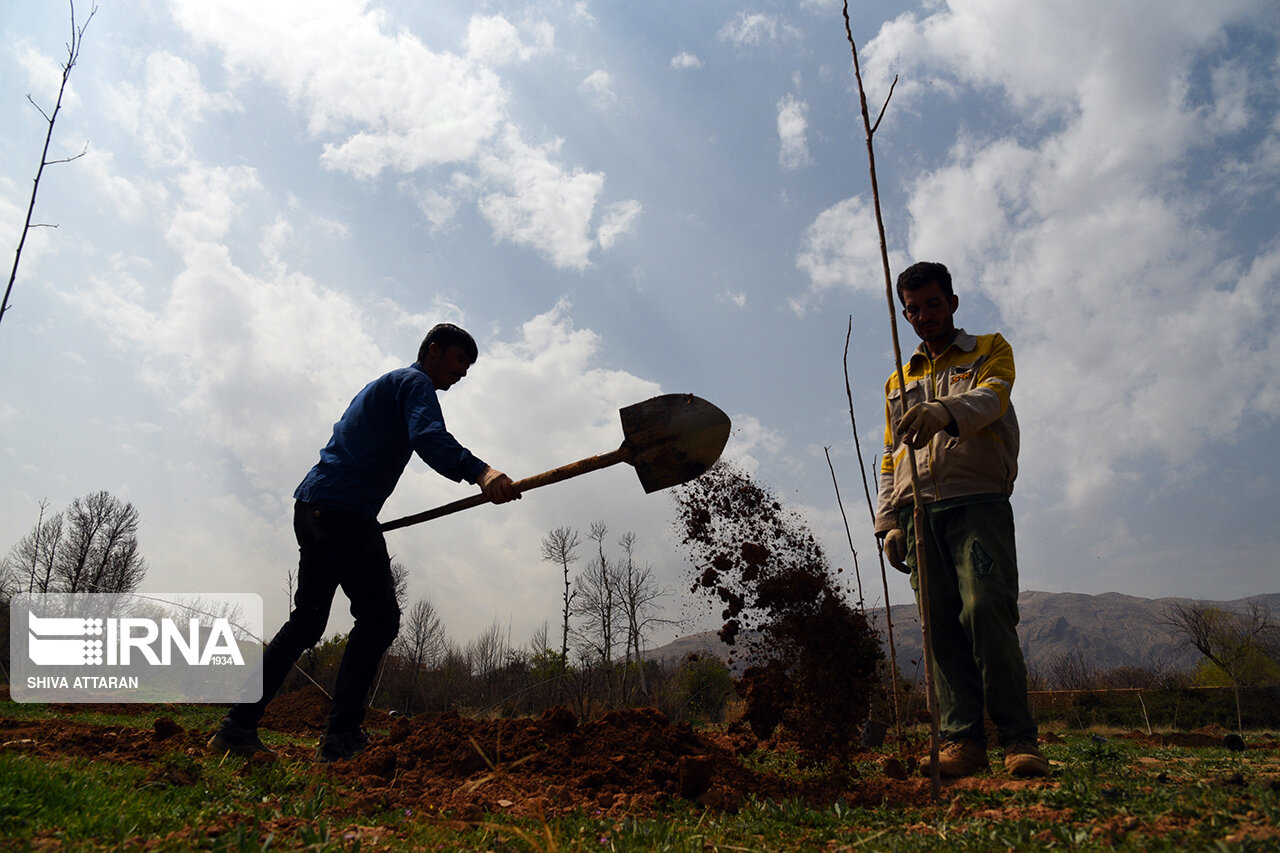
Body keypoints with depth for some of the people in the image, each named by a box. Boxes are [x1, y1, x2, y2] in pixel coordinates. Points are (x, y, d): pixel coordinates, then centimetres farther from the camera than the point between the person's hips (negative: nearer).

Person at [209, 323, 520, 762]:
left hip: (311, 507, 10)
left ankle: (238, 726, 15)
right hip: (345, 511, -10)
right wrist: (479, 471, -40)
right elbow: (428, 437, -24)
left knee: (306, 623, 13)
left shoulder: (384, 386, 29)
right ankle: (341, 736, -10)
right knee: (379, 619, -9)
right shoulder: (414, 381, -2)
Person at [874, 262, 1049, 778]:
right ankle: (961, 740, -1)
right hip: (920, 512, 4)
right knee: (941, 626, -3)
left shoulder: (989, 351, 15)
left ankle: (1019, 739, -10)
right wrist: (889, 522, 11)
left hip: (978, 500, -4)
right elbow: (890, 459, 24)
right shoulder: (899, 381, 27)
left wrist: (945, 411, -32)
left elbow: (989, 397, -9)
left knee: (987, 610, -18)